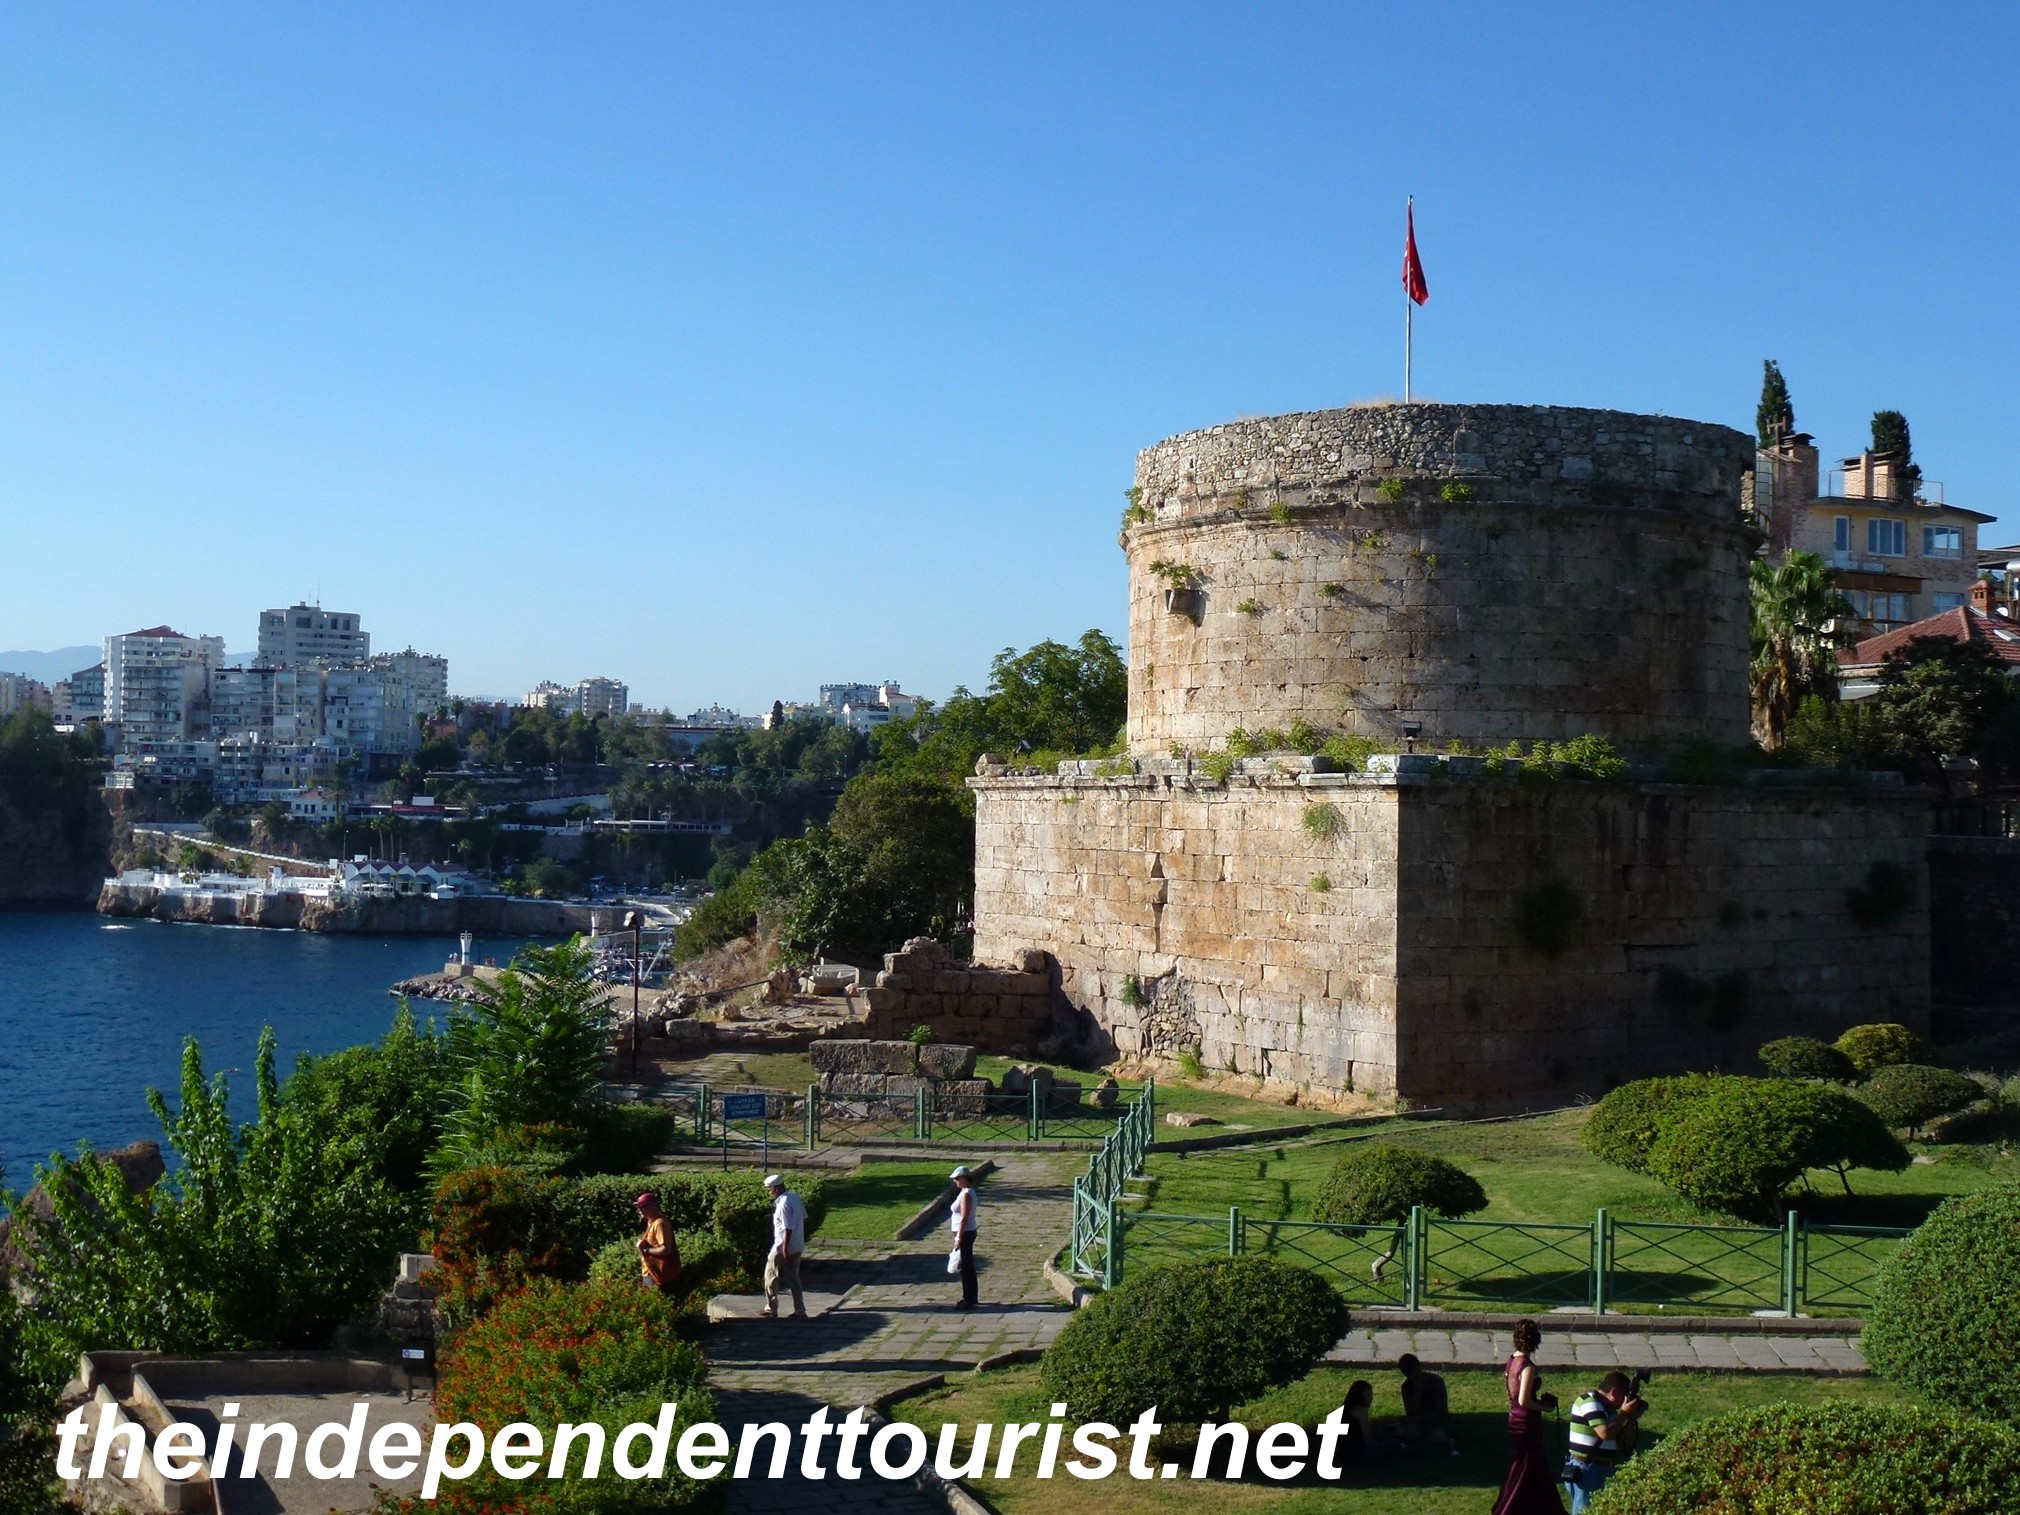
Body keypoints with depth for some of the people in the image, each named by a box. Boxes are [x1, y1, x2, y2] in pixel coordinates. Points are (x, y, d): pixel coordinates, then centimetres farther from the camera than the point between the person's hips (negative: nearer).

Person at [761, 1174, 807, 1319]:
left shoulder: (783, 1204, -22)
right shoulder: (796, 1197, 5)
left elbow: (788, 1228, -24)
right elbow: (804, 1218, 15)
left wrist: (785, 1248, -21)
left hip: (783, 1248, -9)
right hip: (797, 1246, 9)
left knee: (771, 1277, 6)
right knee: (793, 1278, 14)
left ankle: (771, 1310, 12)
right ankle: (800, 1311, 14)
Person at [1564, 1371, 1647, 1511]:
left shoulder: (1609, 1407, 14)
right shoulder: (1590, 1402, -13)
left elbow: (1625, 1445, 15)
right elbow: (1605, 1433, -26)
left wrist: (1632, 1419, 2)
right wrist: (1624, 1413, -12)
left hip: (1604, 1471, 10)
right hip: (1586, 1471, -10)